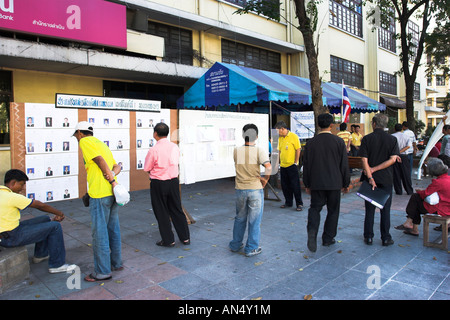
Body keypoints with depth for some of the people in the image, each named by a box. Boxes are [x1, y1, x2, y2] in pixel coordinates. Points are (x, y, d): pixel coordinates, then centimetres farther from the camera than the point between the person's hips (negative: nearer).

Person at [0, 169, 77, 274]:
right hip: (11, 238, -10)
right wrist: (59, 213, 2)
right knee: (55, 226, -9)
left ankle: (40, 254, 34)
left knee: (45, 219, 19)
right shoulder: (12, 197, -22)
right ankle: (57, 265, -1)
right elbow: (41, 205, -14)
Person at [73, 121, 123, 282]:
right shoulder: (101, 143, 23)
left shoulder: (84, 142, -3)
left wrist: (112, 181, -13)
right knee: (113, 229, 16)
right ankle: (116, 263, 28)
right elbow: (116, 166, 15)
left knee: (99, 232, -1)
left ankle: (102, 271, 7)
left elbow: (100, 161, -15)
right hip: (112, 193, 9)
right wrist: (112, 174, -6)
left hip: (100, 194, -9)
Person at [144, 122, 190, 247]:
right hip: (173, 181, 5)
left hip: (158, 184, -5)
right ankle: (185, 237, 22)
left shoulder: (154, 150, -17)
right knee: (177, 210, 16)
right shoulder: (175, 147, 0)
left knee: (161, 212, 10)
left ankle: (168, 240, 18)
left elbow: (147, 169, -7)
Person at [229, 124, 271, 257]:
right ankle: (251, 248, 17)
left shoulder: (236, 151, -1)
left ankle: (235, 245, 31)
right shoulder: (259, 151, -11)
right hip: (255, 189, -3)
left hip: (240, 189, 3)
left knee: (239, 218, 19)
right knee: (254, 220, 9)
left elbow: (237, 167, 8)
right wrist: (264, 181, -8)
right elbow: (268, 168, -22)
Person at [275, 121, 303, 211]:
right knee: (285, 186, 11)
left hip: (292, 165, -6)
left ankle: (299, 204, 7)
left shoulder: (293, 136, -8)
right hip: (283, 166, 6)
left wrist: (295, 162, -12)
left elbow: (298, 149, -9)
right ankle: (288, 202, 24)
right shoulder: (280, 138, 11)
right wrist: (279, 162, 11)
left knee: (295, 186, -2)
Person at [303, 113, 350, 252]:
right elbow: (344, 165, -2)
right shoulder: (339, 142, -5)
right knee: (333, 210, 13)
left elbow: (306, 165, 2)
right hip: (334, 183, -1)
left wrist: (307, 184, 11)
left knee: (315, 208, 9)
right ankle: (328, 238, 20)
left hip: (316, 183, 1)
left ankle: (312, 231, -16)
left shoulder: (311, 143, -1)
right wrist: (346, 184, 9)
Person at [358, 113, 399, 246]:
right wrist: (375, 169, -9)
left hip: (371, 179, 0)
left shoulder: (367, 139, -4)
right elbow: (393, 159, -9)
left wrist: (370, 177, -13)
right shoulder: (392, 139, 0)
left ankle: (368, 237, 13)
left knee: (369, 209, 8)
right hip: (386, 179, 1)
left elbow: (364, 160, -12)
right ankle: (386, 238, 13)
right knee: (385, 209, 8)